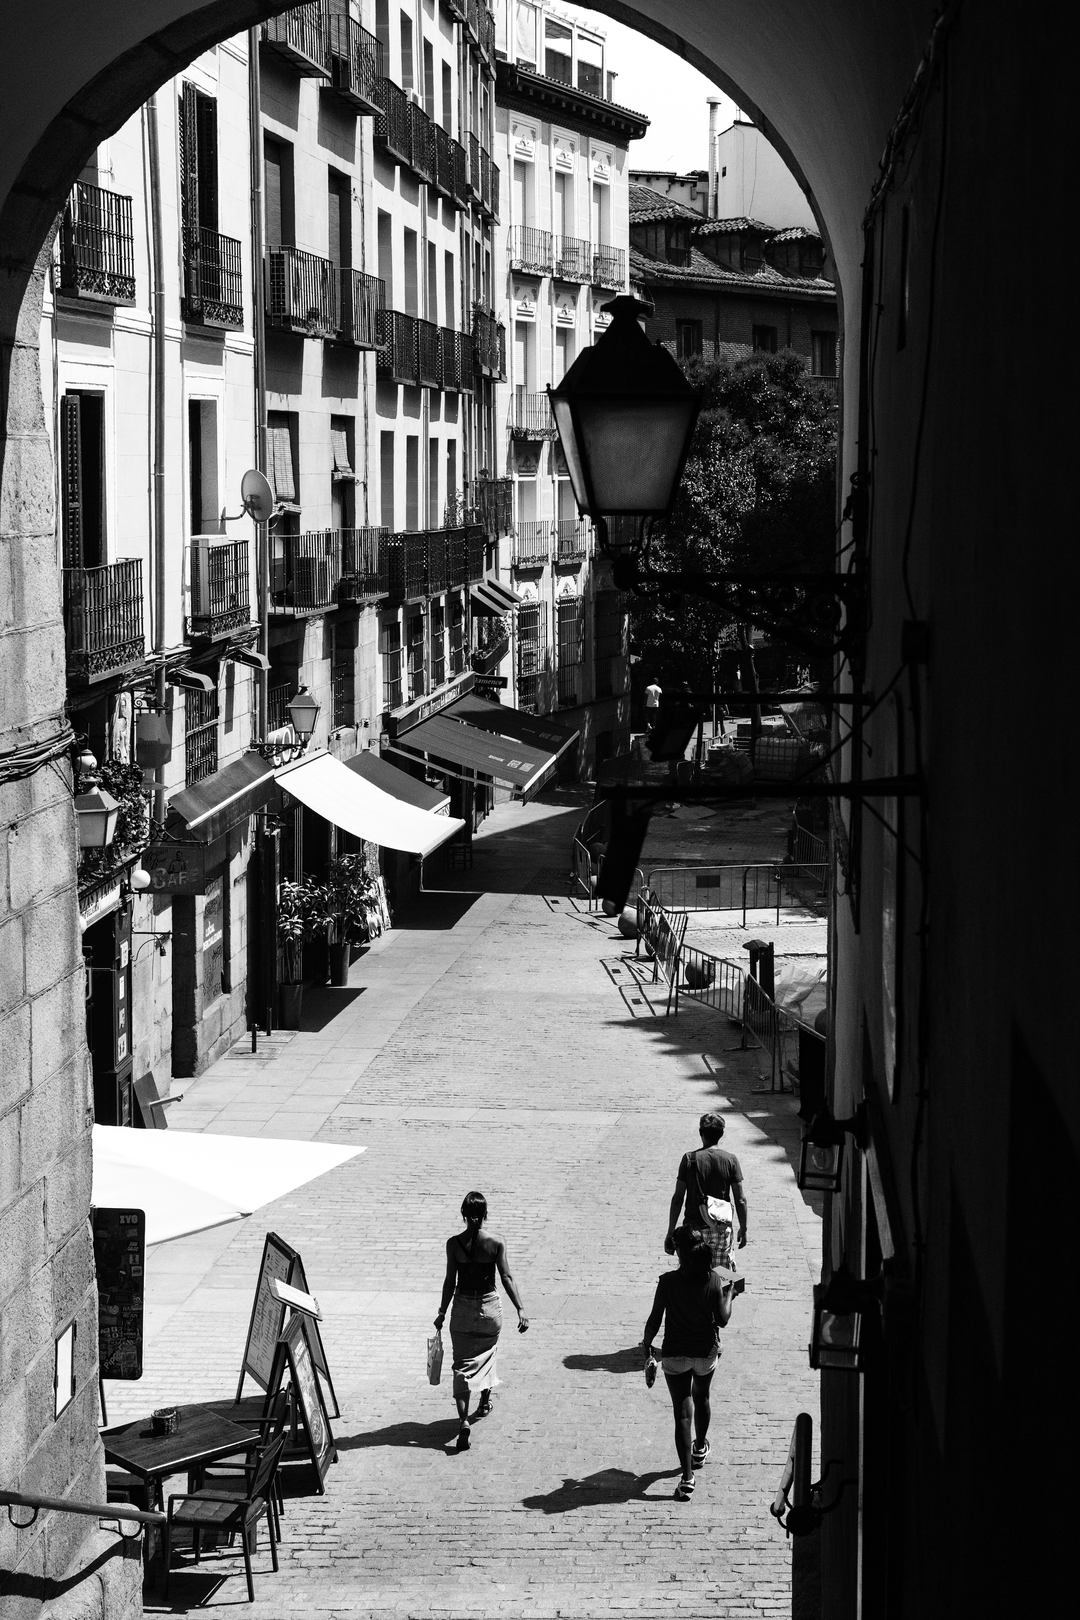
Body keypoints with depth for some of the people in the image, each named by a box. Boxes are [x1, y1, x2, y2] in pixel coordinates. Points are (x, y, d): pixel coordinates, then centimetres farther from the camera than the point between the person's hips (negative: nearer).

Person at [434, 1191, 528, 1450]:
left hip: (463, 1307, -1)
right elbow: (506, 1278, -10)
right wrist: (520, 1310, -6)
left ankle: (463, 1419, -16)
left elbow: (450, 1281, -6)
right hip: (490, 1306, 1)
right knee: (487, 1354, 27)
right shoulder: (496, 1242, -8)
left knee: (462, 1365, 1)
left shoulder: (454, 1243, -9)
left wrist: (442, 1312, 3)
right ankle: (485, 1401, 46)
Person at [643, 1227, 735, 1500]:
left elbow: (654, 1321, -12)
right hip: (706, 1353, 3)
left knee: (682, 1413, 0)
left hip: (674, 1354, -3)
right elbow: (723, 1320, -10)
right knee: (701, 1399, 30)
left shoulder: (668, 1282, -17)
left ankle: (687, 1477, -7)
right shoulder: (715, 1281, -13)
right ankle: (700, 1448, 53)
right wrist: (728, 1293, 5)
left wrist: (647, 1348, 2)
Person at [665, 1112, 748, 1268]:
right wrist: (743, 1229, 10)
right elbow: (740, 1200, -3)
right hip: (721, 1227, 1)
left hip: (695, 1227, -1)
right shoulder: (730, 1160, -3)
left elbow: (678, 1198, -6)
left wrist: (670, 1233, 0)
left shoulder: (689, 1159, -6)